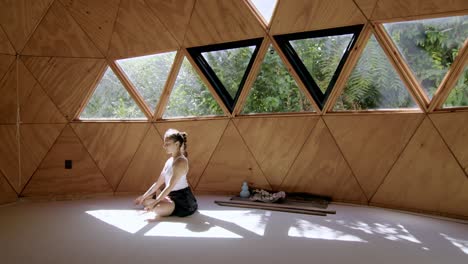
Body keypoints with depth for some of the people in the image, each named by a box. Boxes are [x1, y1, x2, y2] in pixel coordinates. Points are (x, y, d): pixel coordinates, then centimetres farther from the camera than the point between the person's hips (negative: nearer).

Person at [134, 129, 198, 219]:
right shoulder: (169, 160, 7)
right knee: (145, 201, 12)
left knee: (157, 208, -29)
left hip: (183, 199, -8)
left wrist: (154, 203, -28)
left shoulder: (181, 161, -21)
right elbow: (158, 183, 11)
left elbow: (170, 186, -26)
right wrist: (144, 196, 9)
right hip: (171, 195, 9)